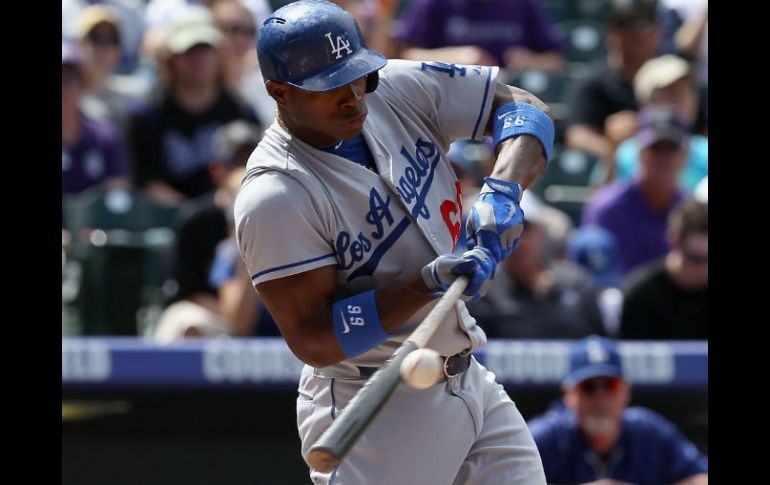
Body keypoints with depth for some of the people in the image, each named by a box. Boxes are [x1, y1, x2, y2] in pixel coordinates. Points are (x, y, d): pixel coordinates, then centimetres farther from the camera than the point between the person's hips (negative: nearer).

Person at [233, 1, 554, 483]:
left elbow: (524, 108, 2)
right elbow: (312, 341, -22)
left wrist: (502, 191, -17)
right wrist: (427, 283, -30)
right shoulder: (273, 196, -21)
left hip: (472, 383, 7)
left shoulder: (398, 89, -2)